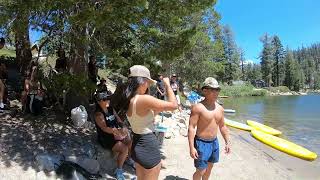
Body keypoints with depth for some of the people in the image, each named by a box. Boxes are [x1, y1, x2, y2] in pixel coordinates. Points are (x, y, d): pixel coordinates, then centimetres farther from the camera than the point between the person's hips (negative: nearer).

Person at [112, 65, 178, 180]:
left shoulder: (128, 100, 1)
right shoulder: (144, 99, -25)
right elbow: (173, 105, -20)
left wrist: (159, 109, 11)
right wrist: (167, 85, -8)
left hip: (137, 145, 9)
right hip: (149, 146, -8)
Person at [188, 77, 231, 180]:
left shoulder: (219, 108, 3)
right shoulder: (198, 107, -18)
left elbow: (222, 126, 14)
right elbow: (191, 127, -19)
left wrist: (227, 142, 11)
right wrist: (191, 147, -22)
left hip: (214, 142, 7)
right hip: (202, 143, -7)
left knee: (209, 167, 21)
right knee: (201, 171, 1)